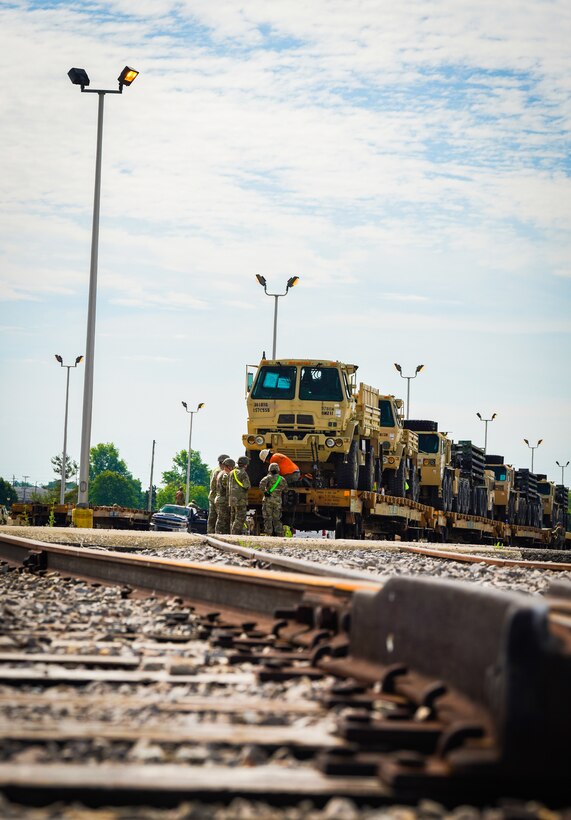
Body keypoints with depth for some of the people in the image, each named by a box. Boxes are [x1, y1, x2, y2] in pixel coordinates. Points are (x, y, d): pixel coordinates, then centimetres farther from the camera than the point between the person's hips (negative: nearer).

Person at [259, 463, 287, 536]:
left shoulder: (268, 477, -3)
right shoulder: (282, 479, 9)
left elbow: (262, 483, -22)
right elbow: (285, 489, 18)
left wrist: (264, 492, -10)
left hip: (268, 500, -3)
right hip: (278, 501, 3)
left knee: (268, 518, 0)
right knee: (277, 519, 12)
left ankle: (268, 534, -4)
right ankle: (280, 534, 8)